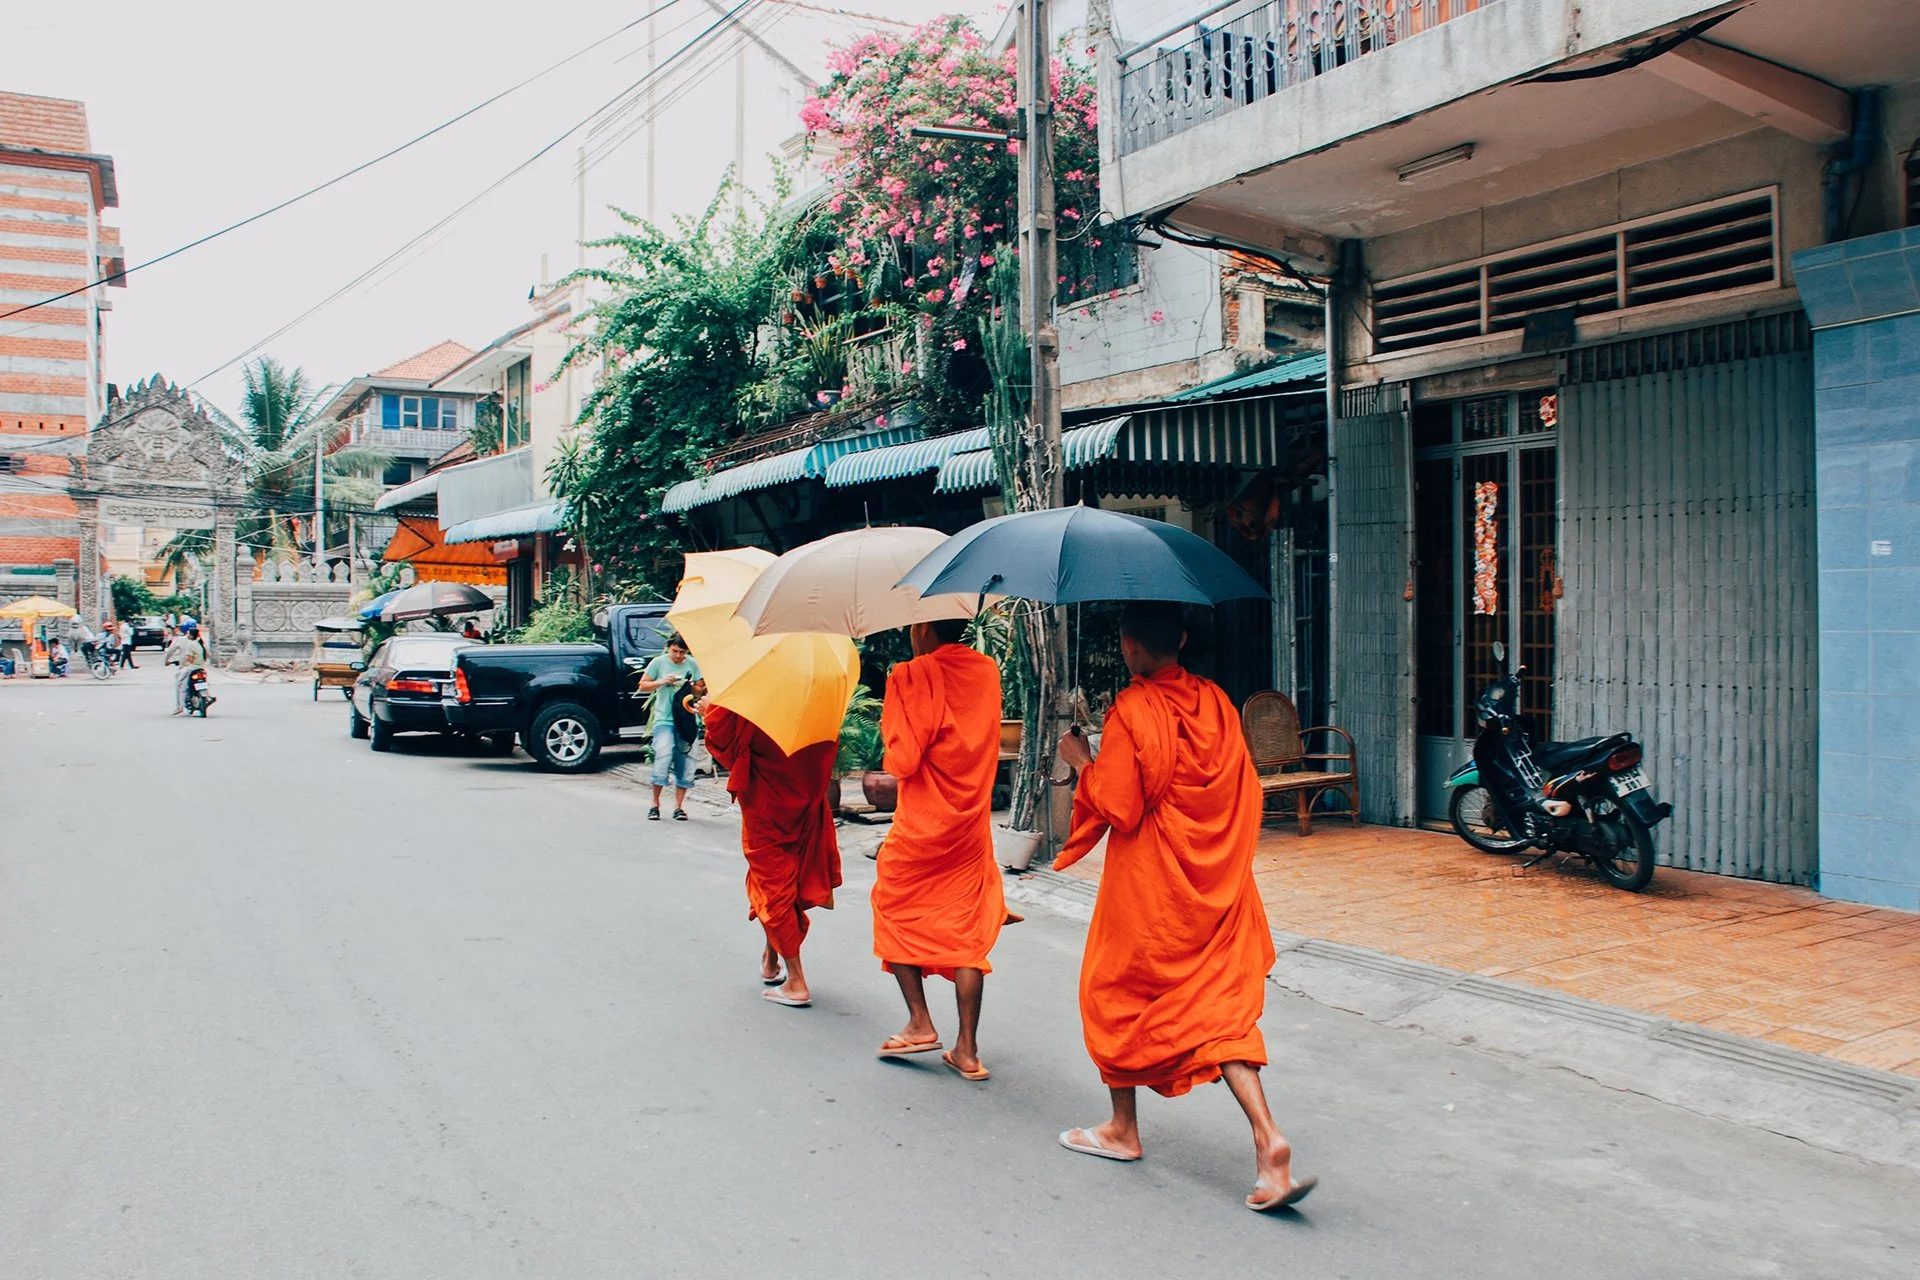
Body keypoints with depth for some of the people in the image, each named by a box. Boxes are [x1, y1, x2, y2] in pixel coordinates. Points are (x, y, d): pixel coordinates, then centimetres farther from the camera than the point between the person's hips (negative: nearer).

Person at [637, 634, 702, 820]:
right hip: (664, 721, -2)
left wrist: (692, 687, -9)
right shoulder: (659, 663, 2)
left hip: (686, 721, 2)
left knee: (685, 766, 2)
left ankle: (678, 806, 11)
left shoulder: (693, 665, 7)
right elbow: (643, 685, 6)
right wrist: (662, 682, -10)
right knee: (662, 759, -13)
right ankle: (655, 804, 1)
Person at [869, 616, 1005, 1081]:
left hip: (921, 826, -5)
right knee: (967, 930, 8)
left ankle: (919, 1023, 11)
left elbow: (902, 760, -19)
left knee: (894, 912, 16)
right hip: (971, 825, 5)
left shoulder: (912, 677, -14)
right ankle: (967, 1049, 7)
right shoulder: (988, 671, 4)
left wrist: (888, 727, 1)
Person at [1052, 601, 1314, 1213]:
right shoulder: (1215, 701, 2)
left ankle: (1122, 1128, 28)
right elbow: (1246, 789, 7)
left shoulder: (1130, 711, -16)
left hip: (1149, 883, -5)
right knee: (1220, 1004, 6)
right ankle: (1268, 1140, -9)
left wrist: (1083, 762, -3)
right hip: (1216, 882, 5)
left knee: (1118, 993, 15)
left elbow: (1117, 808, -17)